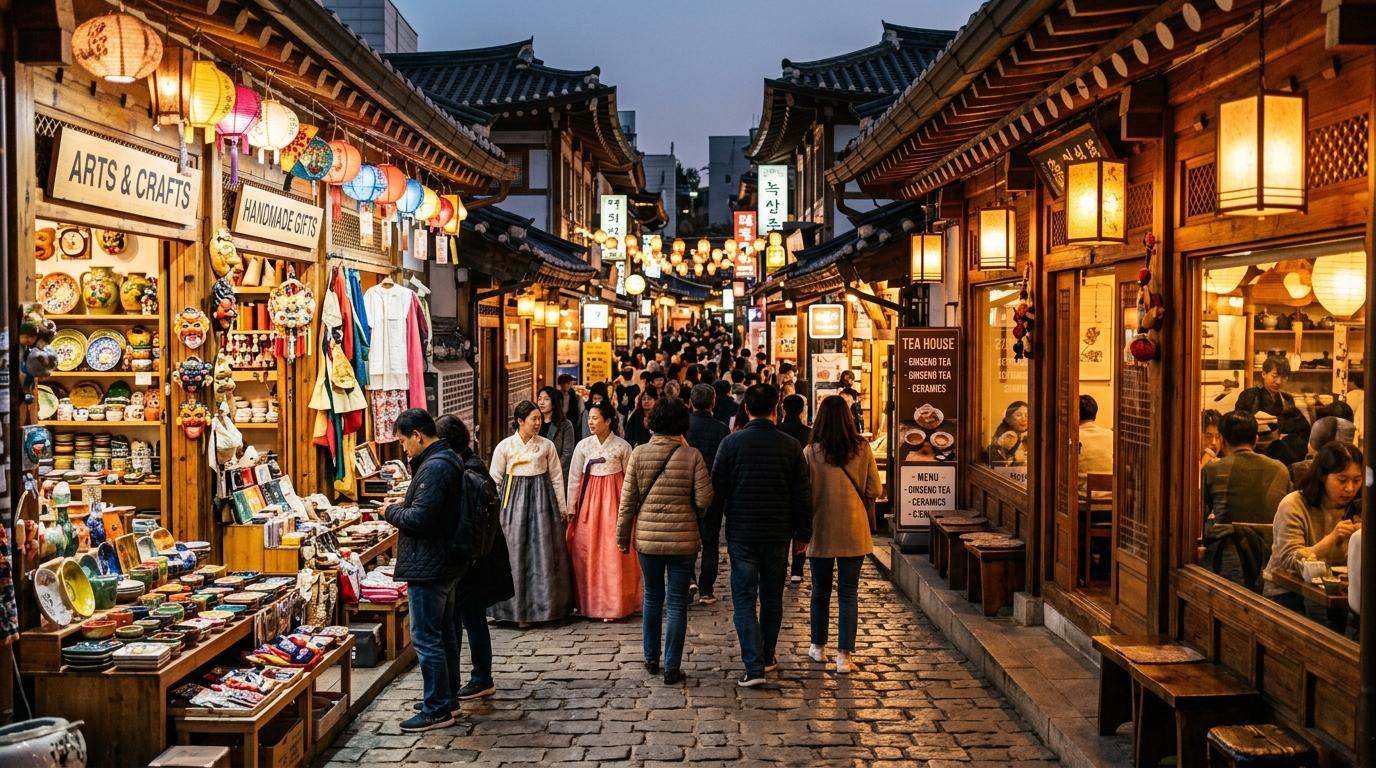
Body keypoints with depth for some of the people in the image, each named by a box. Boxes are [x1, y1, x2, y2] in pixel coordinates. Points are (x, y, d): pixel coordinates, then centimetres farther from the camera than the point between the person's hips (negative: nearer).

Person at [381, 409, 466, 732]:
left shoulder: (434, 467, -21)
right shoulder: (447, 460, 13)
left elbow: (419, 517, -25)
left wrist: (391, 512, -8)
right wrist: (402, 505, 8)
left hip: (427, 568, -11)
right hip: (444, 563, 11)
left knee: (426, 638, -4)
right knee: (444, 633, 17)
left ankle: (437, 709, 2)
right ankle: (447, 699, 27)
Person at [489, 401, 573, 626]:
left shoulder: (547, 445, 4)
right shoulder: (505, 446, 0)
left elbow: (557, 478, 8)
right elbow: (495, 480, 5)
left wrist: (562, 507, 9)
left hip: (541, 500, 1)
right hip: (514, 499, -1)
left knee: (543, 552, 2)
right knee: (516, 553, -1)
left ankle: (543, 605, 13)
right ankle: (518, 608, 7)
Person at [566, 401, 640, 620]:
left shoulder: (622, 446, -2)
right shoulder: (583, 445, 3)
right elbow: (574, 478, 6)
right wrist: (571, 509, 4)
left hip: (613, 499, -2)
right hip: (589, 499, 2)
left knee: (612, 553, -3)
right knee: (586, 553, 2)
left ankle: (614, 605, 7)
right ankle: (589, 603, 14)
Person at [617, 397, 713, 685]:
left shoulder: (639, 453, -5)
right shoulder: (692, 456, -9)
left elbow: (628, 499, -2)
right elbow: (704, 500, -8)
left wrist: (623, 534, 9)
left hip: (647, 538, 2)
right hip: (683, 539, -2)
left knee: (652, 598, 18)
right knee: (677, 604, 6)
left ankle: (651, 659, 28)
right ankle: (672, 668, 9)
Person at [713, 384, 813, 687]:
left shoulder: (731, 443, -8)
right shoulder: (791, 446, -4)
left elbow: (717, 488, -4)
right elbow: (803, 494, 1)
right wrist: (802, 534, 11)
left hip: (741, 534, -2)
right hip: (778, 534, 2)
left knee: (744, 600, 1)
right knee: (772, 598, 17)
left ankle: (754, 667, -8)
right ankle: (767, 657, 29)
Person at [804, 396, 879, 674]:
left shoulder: (811, 452, -11)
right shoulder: (862, 449, -6)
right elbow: (875, 490, -3)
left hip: (822, 531, 0)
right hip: (854, 531, 1)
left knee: (820, 591, 16)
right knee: (848, 593, 6)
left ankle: (818, 647, 29)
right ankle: (844, 655, 4)